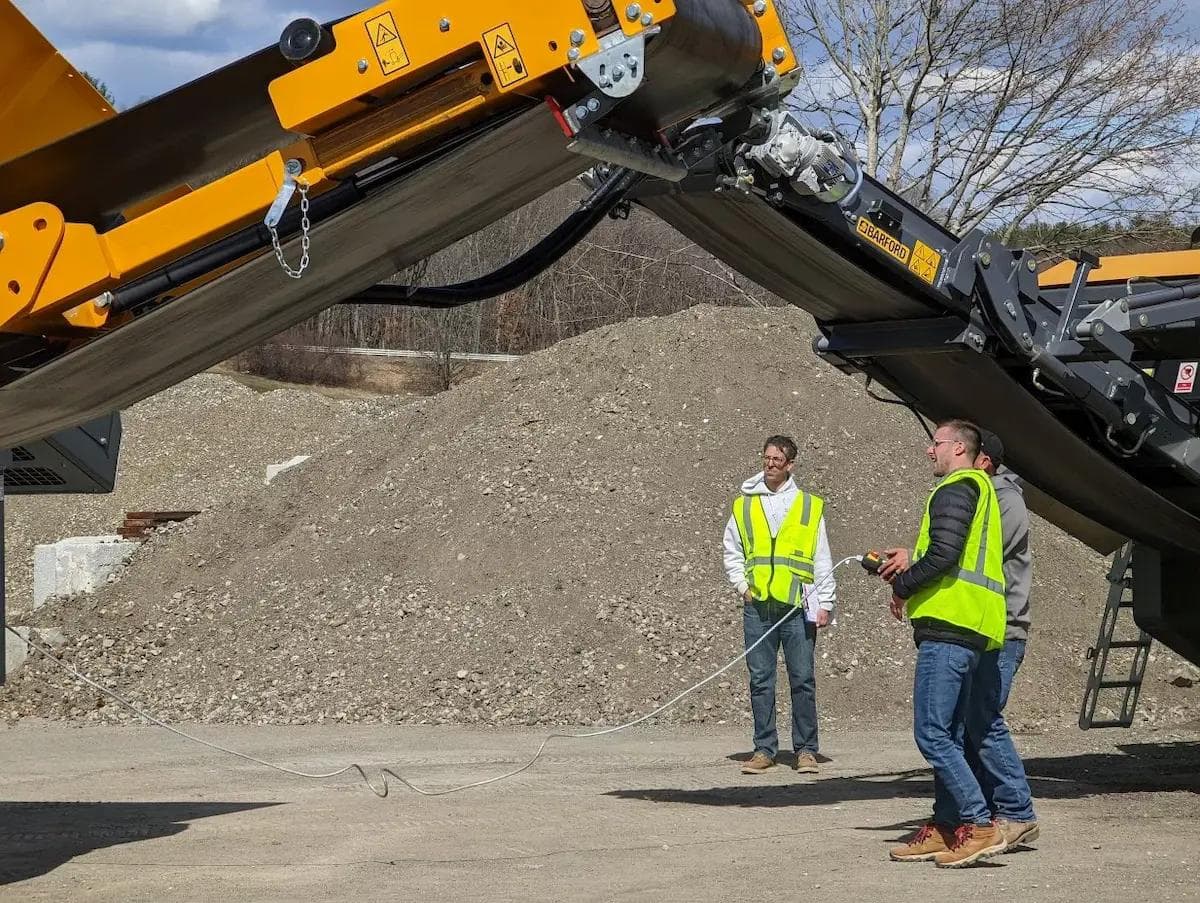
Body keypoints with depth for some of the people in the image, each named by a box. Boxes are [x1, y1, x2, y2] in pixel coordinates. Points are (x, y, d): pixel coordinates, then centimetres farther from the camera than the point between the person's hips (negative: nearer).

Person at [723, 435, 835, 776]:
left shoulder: (810, 506, 7)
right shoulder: (743, 506, 11)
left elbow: (822, 560, 7)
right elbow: (732, 553, 19)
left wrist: (825, 603, 0)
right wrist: (742, 586, 5)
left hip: (797, 607, -2)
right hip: (757, 606, 2)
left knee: (803, 680, -1)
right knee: (760, 680, 4)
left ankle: (806, 749, 6)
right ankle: (764, 749, 10)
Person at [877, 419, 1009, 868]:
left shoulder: (956, 490, -8)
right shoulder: (980, 488, 25)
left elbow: (944, 555, -18)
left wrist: (902, 586, -5)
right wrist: (911, 559, 15)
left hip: (948, 627, -11)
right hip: (970, 630, 11)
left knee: (932, 734, -12)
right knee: (949, 736, 12)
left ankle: (979, 825, -15)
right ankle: (945, 827, 15)